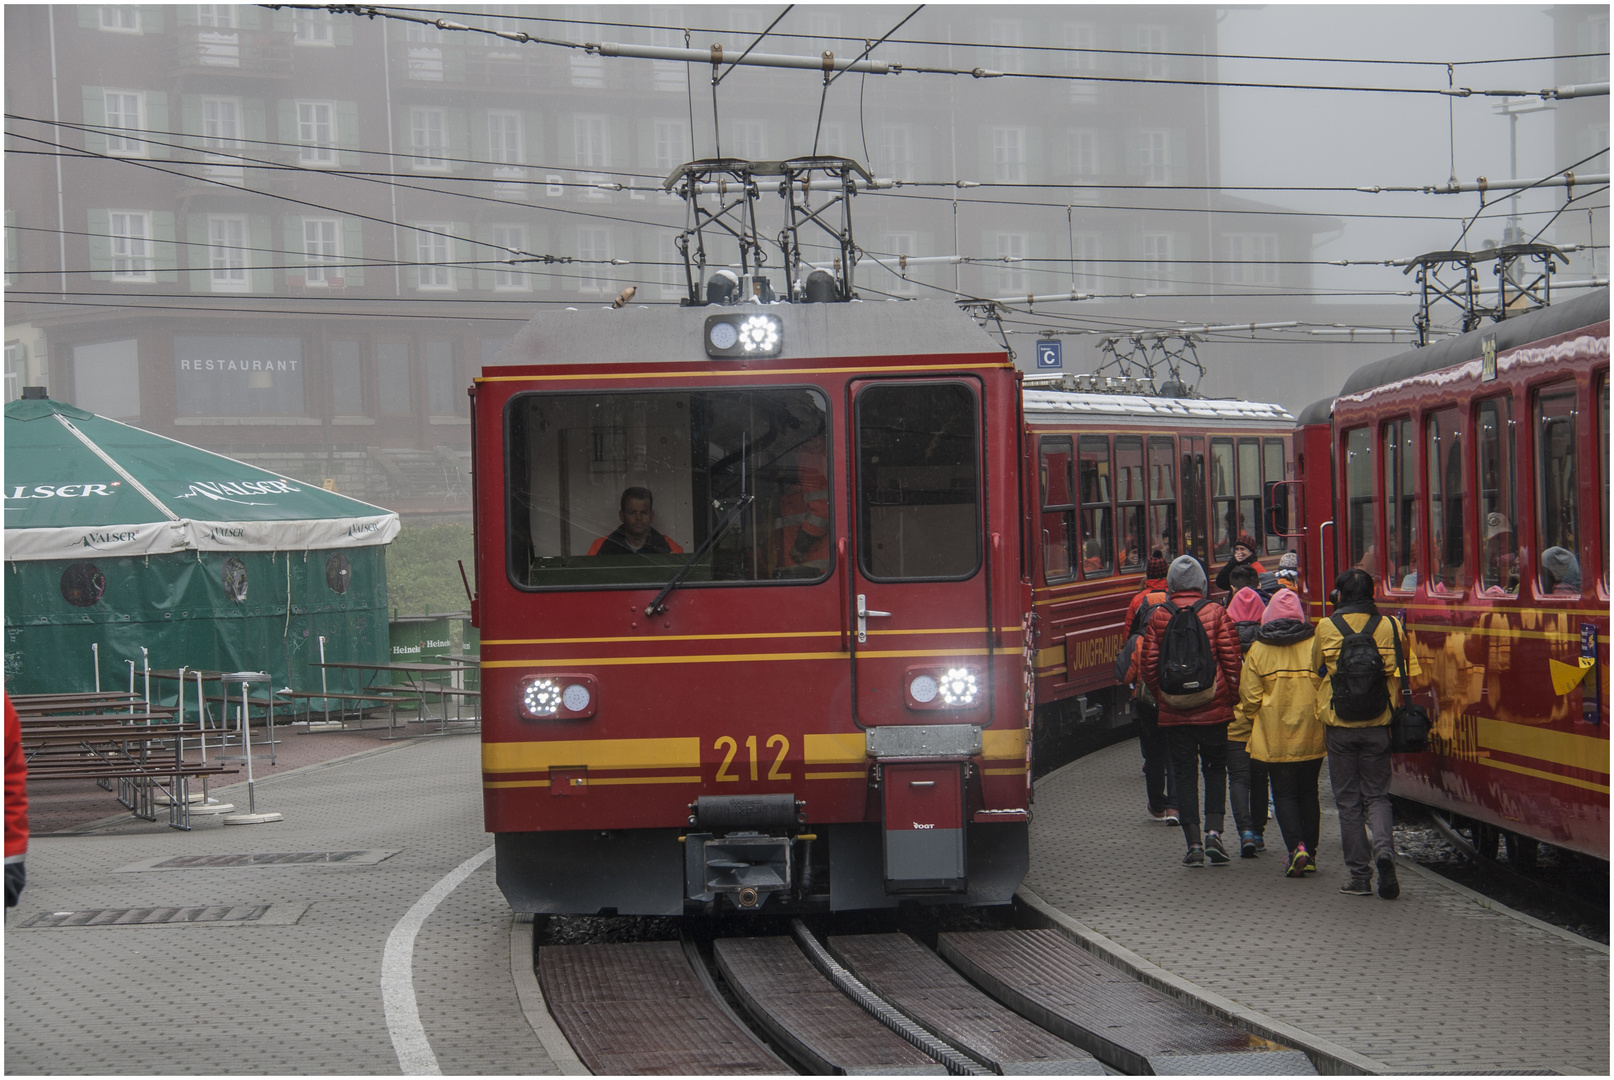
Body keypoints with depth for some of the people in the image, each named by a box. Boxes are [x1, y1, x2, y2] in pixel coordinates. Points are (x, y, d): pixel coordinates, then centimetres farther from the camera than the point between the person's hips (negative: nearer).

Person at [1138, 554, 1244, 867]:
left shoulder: (1158, 616, -2)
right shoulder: (1216, 613, -5)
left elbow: (1148, 665, 0)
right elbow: (1231, 660, -6)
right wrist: (1231, 698, 7)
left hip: (1174, 712, 0)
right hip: (1213, 710, 0)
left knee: (1184, 774, 6)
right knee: (1215, 770, 14)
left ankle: (1193, 843, 2)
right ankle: (1213, 832, -1)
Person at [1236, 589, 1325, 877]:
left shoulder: (1257, 651, -4)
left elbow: (1250, 698, -3)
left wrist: (1253, 726, 14)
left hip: (1274, 738, -2)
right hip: (1311, 737, 2)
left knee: (1284, 793, 5)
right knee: (1308, 792, 15)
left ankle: (1296, 846, -14)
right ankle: (1310, 853, 18)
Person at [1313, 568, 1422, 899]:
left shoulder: (1326, 628, -4)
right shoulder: (1391, 626, -2)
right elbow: (1408, 673, 5)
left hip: (1339, 726, -1)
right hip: (1378, 724, 1)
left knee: (1348, 801, 7)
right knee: (1376, 794, 11)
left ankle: (1360, 876, 5)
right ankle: (1383, 846, -17)